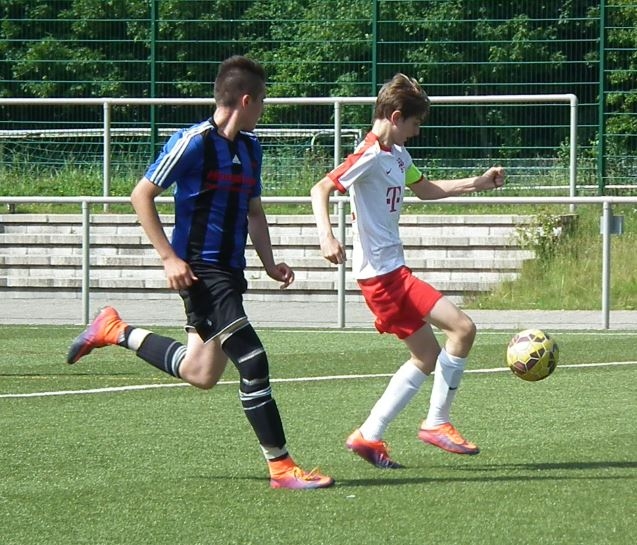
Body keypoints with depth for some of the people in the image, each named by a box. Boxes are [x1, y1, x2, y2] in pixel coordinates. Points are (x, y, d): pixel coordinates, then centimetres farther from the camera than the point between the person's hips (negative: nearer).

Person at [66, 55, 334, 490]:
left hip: (230, 270, 9)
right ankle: (281, 466, -11)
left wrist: (270, 264, 9)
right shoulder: (194, 143, -13)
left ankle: (115, 332, 33)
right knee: (252, 360, -15)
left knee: (201, 375, 16)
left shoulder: (250, 147, 11)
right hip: (200, 270, -9)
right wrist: (170, 257, -16)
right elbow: (142, 195, -11)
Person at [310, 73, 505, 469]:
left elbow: (426, 189, 32)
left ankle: (369, 436, 14)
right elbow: (321, 189, -22)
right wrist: (326, 236, -36)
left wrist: (477, 184, 26)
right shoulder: (370, 156, -14)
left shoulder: (398, 155, 15)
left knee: (428, 357, 14)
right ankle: (437, 423, -5)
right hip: (382, 273, -11)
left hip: (392, 270, 11)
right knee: (462, 328, -15)